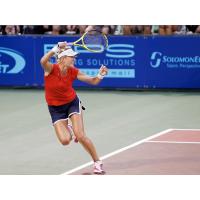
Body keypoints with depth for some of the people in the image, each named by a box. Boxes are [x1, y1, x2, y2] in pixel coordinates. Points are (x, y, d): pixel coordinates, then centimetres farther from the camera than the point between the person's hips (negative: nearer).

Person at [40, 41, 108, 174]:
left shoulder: (73, 72, -14)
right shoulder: (51, 69, -23)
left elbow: (93, 81, -6)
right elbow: (43, 61, -47)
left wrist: (100, 75, -27)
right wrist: (57, 48, -56)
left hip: (72, 103, 1)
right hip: (55, 108, -1)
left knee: (81, 136, -14)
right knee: (65, 140, -11)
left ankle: (97, 163, 2)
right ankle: (67, 129, 28)